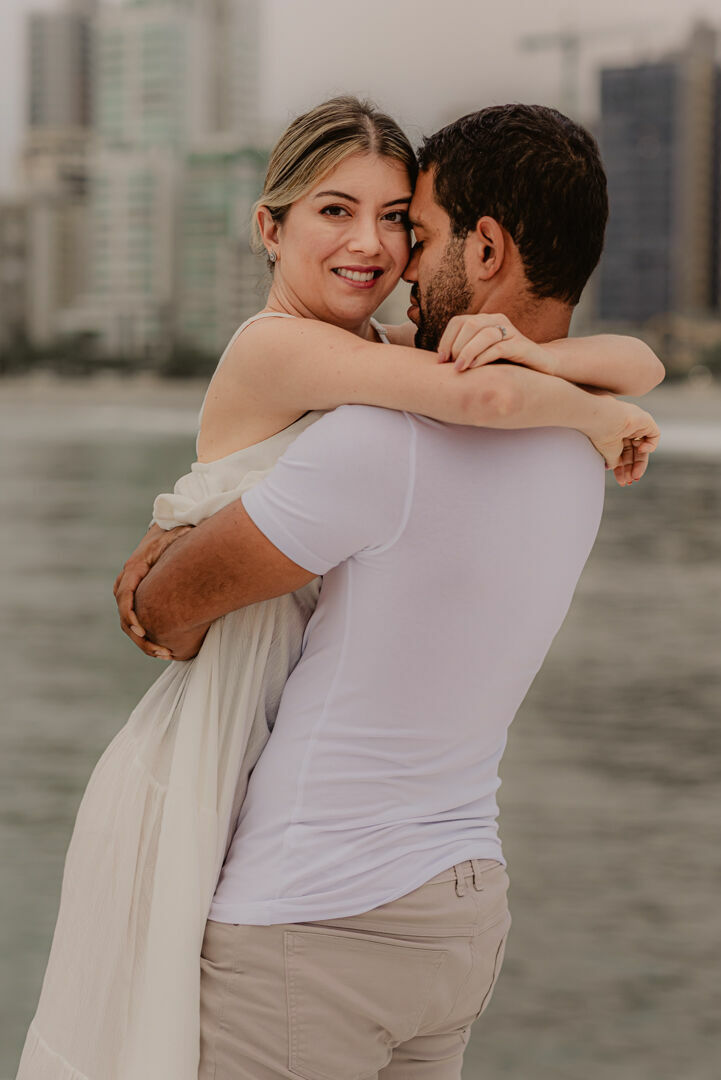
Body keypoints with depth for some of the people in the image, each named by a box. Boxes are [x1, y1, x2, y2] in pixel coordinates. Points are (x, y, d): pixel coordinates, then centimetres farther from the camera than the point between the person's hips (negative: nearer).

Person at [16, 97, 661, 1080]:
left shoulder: (393, 362, 8)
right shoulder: (273, 347, -15)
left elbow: (639, 365, 3)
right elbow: (485, 395, -30)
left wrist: (534, 353, -17)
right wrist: (597, 417, -11)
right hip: (204, 768, -8)